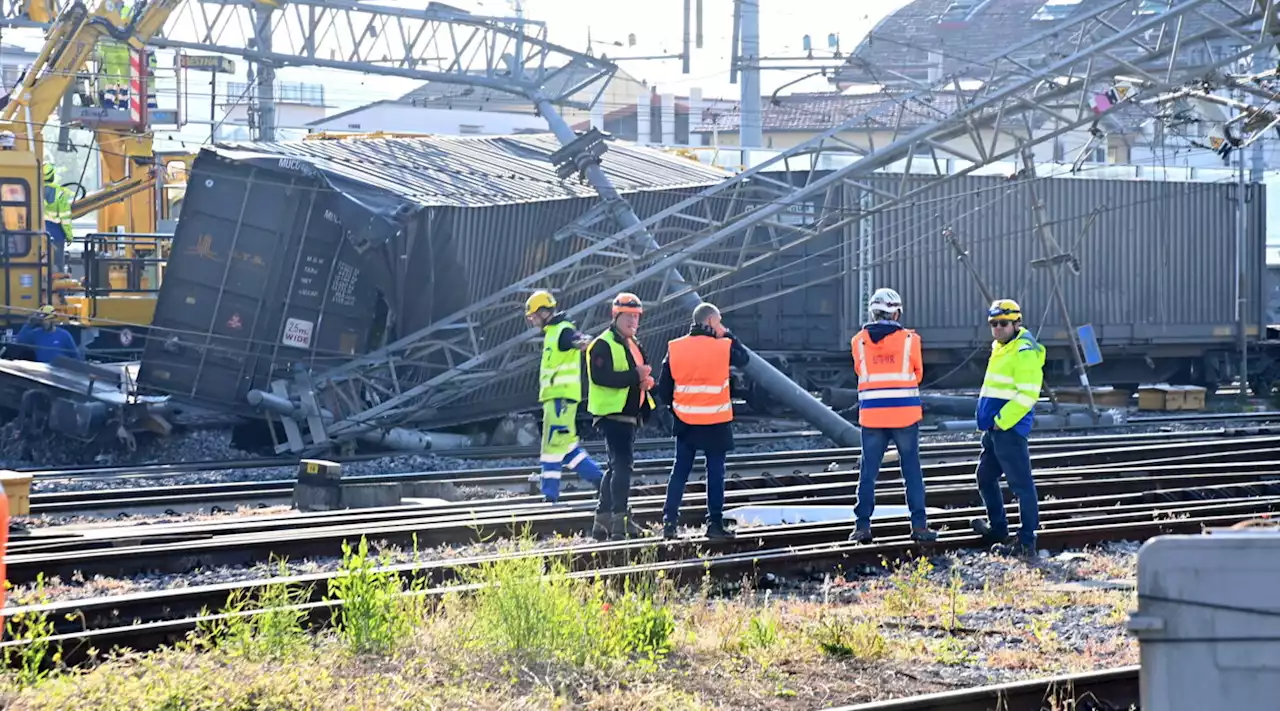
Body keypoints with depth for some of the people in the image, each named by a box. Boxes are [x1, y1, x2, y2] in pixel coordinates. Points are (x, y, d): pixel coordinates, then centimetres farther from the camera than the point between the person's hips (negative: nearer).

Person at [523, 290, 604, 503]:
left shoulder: (563, 331, -13)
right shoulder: (552, 332, 20)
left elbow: (575, 338, -36)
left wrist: (582, 342, -59)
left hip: (561, 397, -10)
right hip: (555, 397, 10)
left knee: (553, 444, -9)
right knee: (567, 445, 13)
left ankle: (550, 494, -8)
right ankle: (598, 479, 17)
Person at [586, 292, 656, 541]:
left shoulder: (632, 345, 19)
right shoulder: (603, 345, -11)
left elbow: (640, 375, 28)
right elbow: (601, 376, -24)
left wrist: (646, 380, 3)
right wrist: (634, 376, -25)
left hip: (629, 415, 10)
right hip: (612, 414, -10)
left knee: (617, 466, 14)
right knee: (622, 464, -18)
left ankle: (603, 521, 22)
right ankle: (620, 520, -21)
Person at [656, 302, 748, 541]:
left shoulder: (675, 348, -1)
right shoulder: (723, 347, -10)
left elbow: (664, 387, 3)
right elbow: (744, 359, 10)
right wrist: (728, 336, 13)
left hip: (684, 422, 3)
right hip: (716, 423, -3)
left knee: (680, 471, 10)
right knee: (715, 472, 4)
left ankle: (669, 522, 5)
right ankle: (715, 524, 3)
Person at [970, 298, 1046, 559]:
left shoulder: (1025, 352, -15)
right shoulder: (1001, 348, 16)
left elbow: (1027, 394, -21)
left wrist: (1002, 421, -20)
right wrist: (991, 421, 18)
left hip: (1010, 430, -11)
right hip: (994, 427, 11)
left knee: (1021, 484, -7)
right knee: (985, 477, 21)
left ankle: (1027, 543, -5)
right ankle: (998, 529, 35)